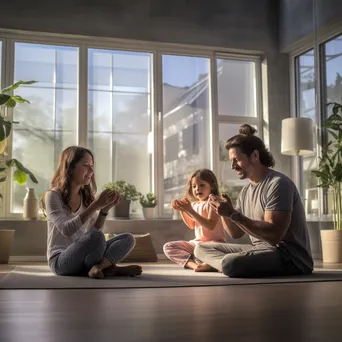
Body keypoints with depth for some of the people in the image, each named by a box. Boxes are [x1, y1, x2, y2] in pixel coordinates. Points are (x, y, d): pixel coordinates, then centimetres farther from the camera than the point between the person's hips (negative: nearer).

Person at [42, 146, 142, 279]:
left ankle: (98, 267, -33)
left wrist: (105, 209, -11)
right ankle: (109, 268, -13)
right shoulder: (53, 195, -8)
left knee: (128, 239, -13)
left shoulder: (86, 197, 12)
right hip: (61, 260, -7)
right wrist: (95, 205, -26)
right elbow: (66, 230, -22)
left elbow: (95, 230, 5)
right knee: (95, 237, -36)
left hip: (82, 257, 7)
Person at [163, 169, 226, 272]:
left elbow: (210, 226, -23)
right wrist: (181, 210, 5)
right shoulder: (194, 204, 12)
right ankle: (193, 263, -23)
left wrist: (190, 210, -25)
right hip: (197, 242, 9)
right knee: (168, 247, -4)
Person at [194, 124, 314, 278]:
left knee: (231, 263, -36)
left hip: (289, 256, -9)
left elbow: (274, 236, -24)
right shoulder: (246, 191, 12)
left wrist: (233, 214, -24)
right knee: (201, 249, 7)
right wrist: (224, 212, -3)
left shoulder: (278, 184, -15)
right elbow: (236, 233, 16)